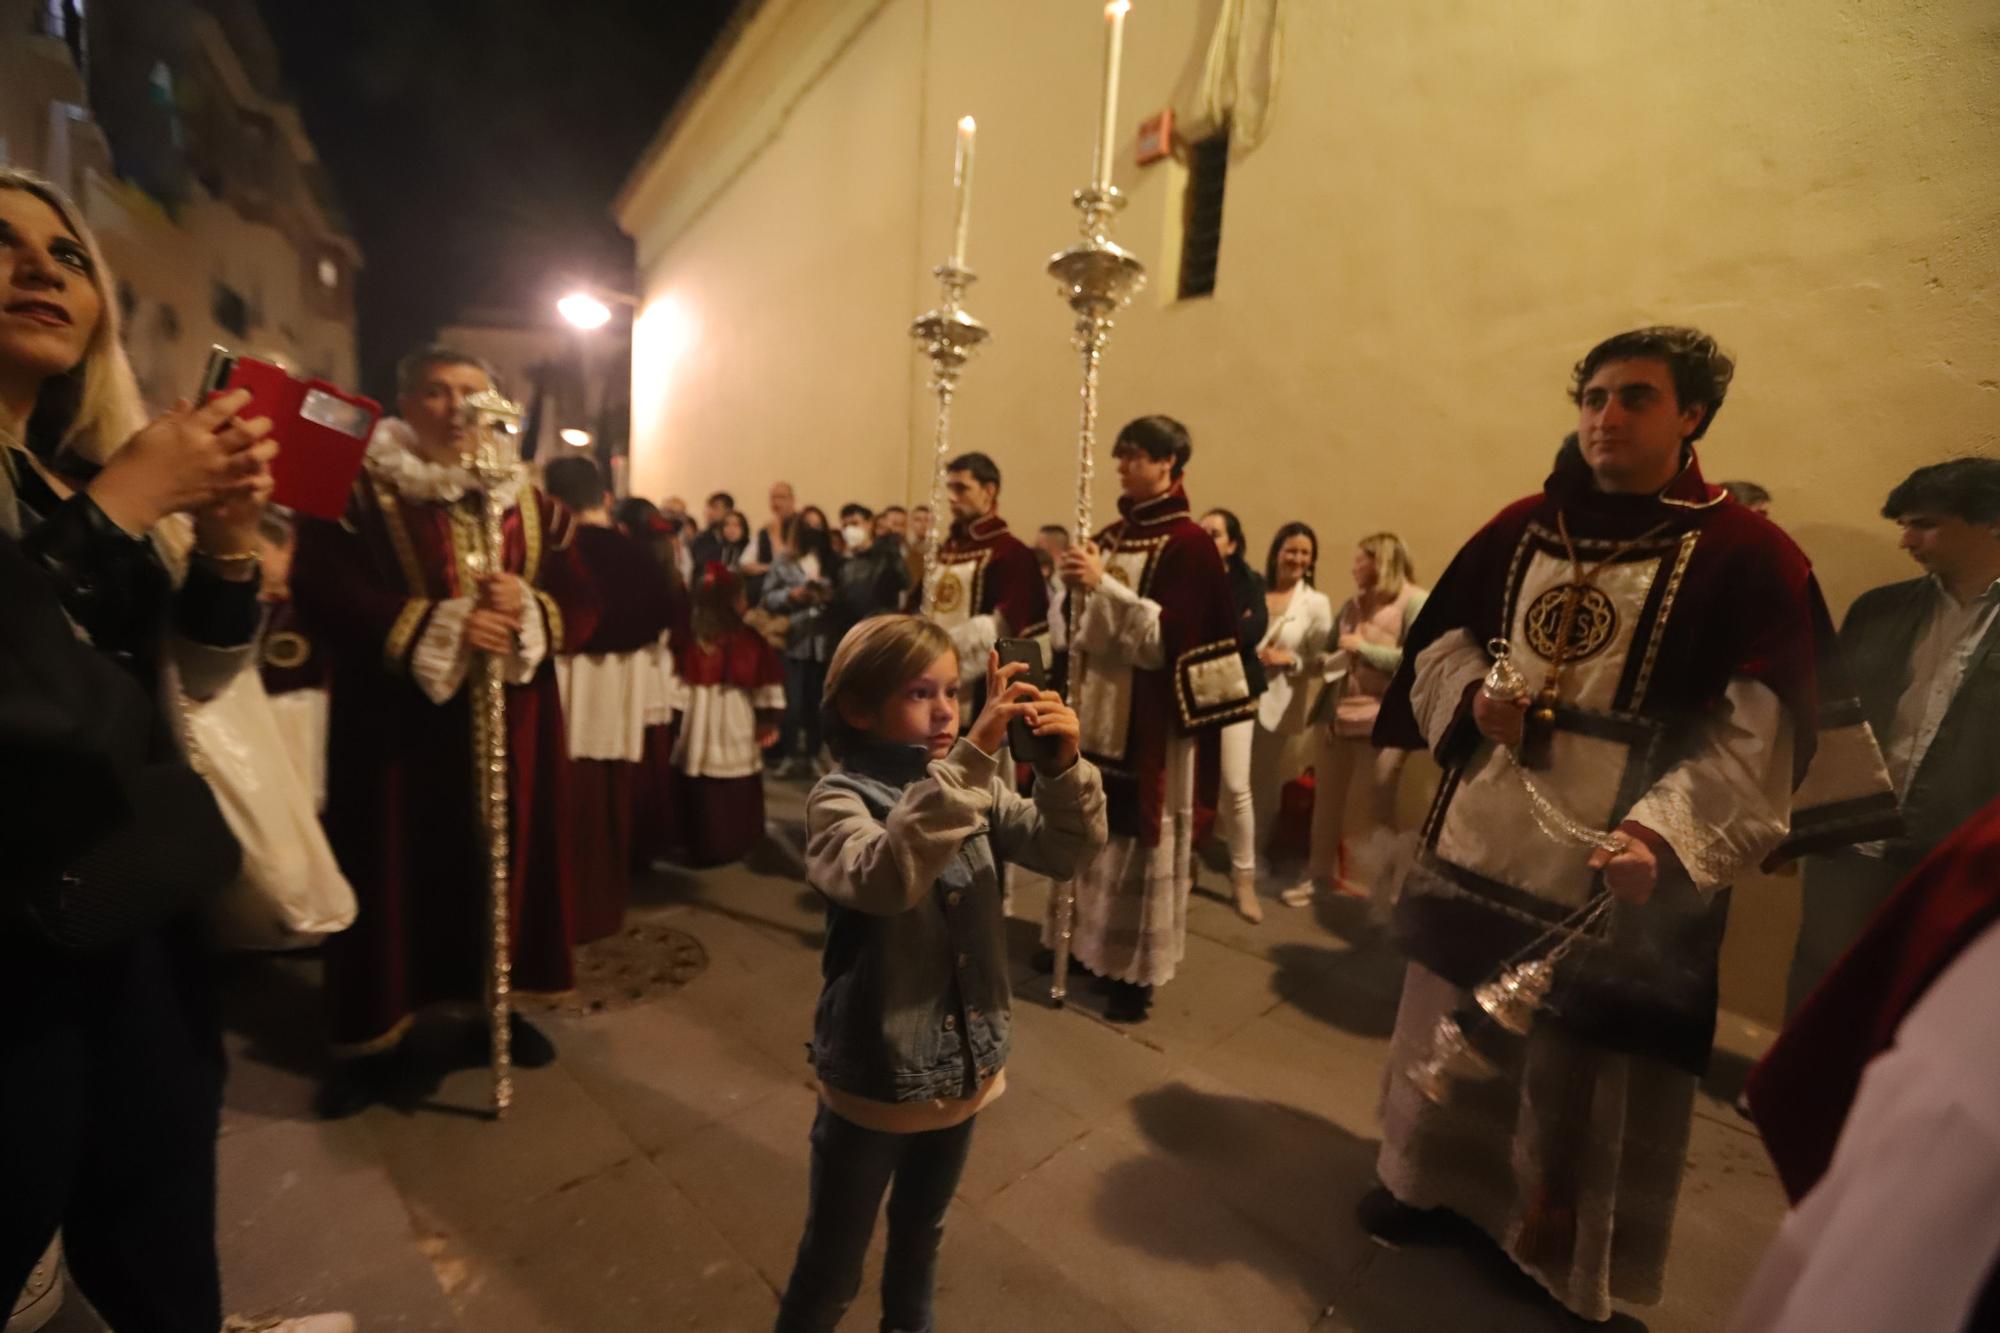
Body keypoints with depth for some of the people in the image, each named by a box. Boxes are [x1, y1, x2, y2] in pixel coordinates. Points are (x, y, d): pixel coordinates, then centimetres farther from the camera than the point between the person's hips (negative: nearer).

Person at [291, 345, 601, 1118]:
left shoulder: (532, 504, 8)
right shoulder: (356, 491, 0)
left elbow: (582, 606, 3)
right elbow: (326, 597, -11)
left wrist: (528, 609, -17)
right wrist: (438, 626, -21)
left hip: (511, 728, 3)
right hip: (398, 726, -2)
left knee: (506, 864, 9)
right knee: (397, 872, 5)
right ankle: (376, 1038, 22)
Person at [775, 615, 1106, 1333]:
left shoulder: (974, 788, -4)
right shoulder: (840, 797, -20)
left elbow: (1065, 849, -13)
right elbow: (886, 878, -41)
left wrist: (1064, 764, -31)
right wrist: (970, 758, -48)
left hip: (963, 1064, 5)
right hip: (875, 1077, -5)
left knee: (921, 1233, 30)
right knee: (831, 1267, 17)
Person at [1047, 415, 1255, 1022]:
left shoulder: (1188, 543, -8)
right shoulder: (1112, 534, 13)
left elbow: (1168, 636, -18)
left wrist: (1103, 584, -22)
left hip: (1149, 717, -6)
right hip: (1097, 704, 7)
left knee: (1137, 837, 2)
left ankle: (1136, 971, 17)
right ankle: (1086, 940, 29)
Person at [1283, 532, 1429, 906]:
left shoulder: (1415, 602, -7)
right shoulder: (1353, 604, 13)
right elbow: (1330, 656, 16)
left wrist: (1364, 647, -13)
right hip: (1335, 716, 7)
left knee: (1381, 806, 6)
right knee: (1327, 802, 14)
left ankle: (1371, 885, 16)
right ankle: (1319, 875, 27)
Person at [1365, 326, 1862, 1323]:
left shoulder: (1748, 559, -5)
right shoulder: (1520, 530, 6)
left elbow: (1757, 735, -13)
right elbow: (1436, 641, 11)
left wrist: (1661, 833, -28)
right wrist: (1473, 696, -10)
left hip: (1612, 870, -3)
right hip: (1476, 844, 4)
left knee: (1579, 1065, 10)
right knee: (1448, 1028, 17)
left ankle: (1559, 1251, 35)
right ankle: (1428, 1180, 40)